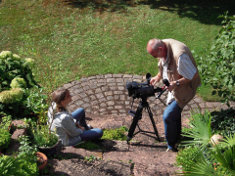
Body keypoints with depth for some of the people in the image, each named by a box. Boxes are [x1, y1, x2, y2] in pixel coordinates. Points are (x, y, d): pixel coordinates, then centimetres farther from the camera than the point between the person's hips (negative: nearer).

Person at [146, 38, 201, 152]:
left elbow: (192, 75, -27)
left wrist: (176, 83, -29)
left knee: (168, 116, -10)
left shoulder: (179, 54, -35)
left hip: (184, 89, -9)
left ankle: (171, 146, 9)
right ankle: (177, 139, 41)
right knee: (175, 114, 21)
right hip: (173, 88, 9)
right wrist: (158, 76, 3)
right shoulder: (163, 47, -7)